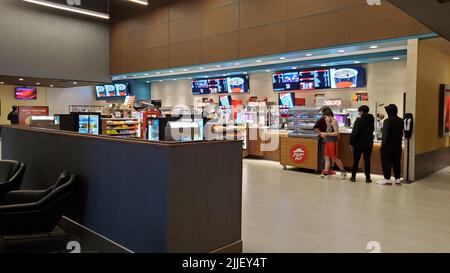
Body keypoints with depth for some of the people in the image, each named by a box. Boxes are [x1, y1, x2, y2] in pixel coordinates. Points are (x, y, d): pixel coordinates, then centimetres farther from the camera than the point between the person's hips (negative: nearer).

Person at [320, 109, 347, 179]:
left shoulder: (334, 121, -12)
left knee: (334, 158, -2)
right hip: (327, 141, 9)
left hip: (333, 142, -9)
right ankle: (325, 173, 6)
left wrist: (326, 134, -17)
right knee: (327, 157, 5)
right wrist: (324, 134, 5)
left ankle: (343, 171, 12)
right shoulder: (329, 122, 14)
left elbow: (336, 133, -19)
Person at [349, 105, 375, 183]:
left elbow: (354, 133, -14)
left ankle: (353, 176, 9)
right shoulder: (372, 120, 3)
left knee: (356, 160, 6)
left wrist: (351, 143, -8)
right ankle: (368, 177, 8)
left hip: (359, 143, -4)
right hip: (369, 144, 4)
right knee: (367, 160, 8)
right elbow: (372, 130, 13)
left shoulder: (359, 120, -13)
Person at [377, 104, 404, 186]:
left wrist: (383, 143, -10)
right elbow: (401, 133, 10)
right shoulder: (401, 121, 4)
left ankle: (387, 179, 2)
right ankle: (397, 179, 17)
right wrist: (399, 141, 17)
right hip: (398, 144, 6)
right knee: (396, 161, 13)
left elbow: (385, 134, -17)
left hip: (388, 144, -6)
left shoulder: (387, 121, -16)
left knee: (386, 162, 2)